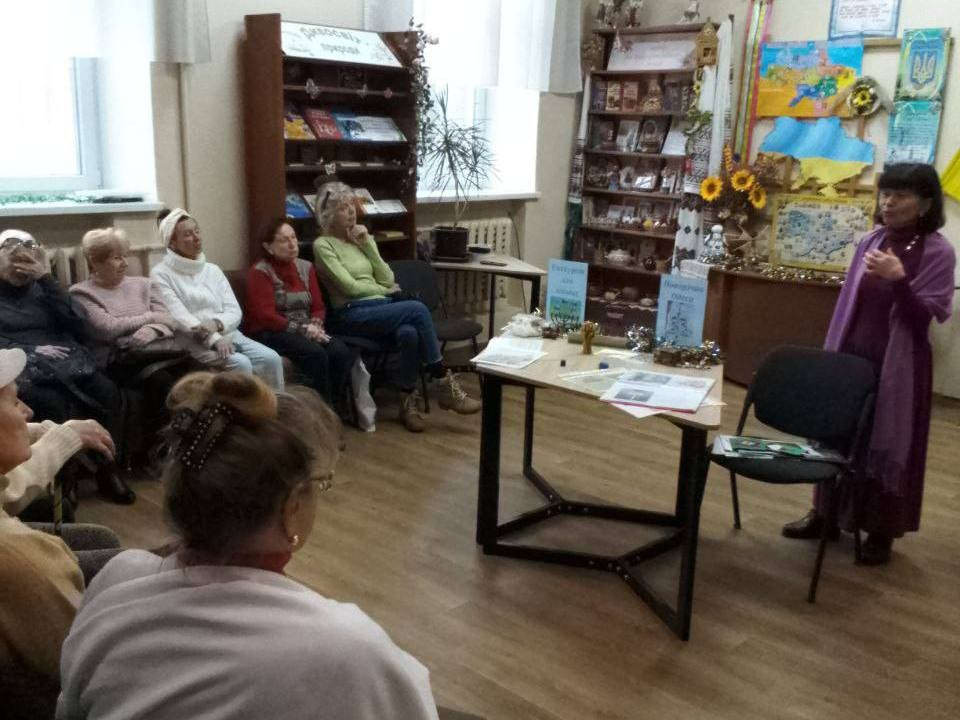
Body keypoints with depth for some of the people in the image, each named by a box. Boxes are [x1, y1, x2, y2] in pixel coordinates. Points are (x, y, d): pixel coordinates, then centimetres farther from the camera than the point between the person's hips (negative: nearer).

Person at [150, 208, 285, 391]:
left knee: (271, 358, -20)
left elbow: (234, 311, 8)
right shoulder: (161, 274, 1)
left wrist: (216, 323, -15)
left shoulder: (213, 270, 16)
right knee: (240, 363, -30)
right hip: (193, 342, -5)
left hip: (227, 334, 5)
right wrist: (213, 339, -22)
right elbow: (179, 317, -11)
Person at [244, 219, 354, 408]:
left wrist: (315, 326, -10)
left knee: (342, 353, -22)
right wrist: (302, 329, -19)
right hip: (270, 333, -6)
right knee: (315, 354, -32)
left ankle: (333, 404, -11)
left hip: (306, 331, 6)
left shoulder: (306, 267, 14)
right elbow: (265, 316, -14)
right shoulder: (260, 272, -5)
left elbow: (318, 307, 13)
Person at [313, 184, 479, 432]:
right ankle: (446, 385, -21)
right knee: (417, 309, -29)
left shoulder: (362, 237, 18)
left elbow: (388, 279, 7)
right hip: (351, 315, -5)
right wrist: (383, 290, 4)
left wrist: (367, 244, 0)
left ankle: (408, 401, -20)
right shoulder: (322, 244, -2)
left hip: (380, 308, 6)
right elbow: (351, 286, -11)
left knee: (409, 333, -33)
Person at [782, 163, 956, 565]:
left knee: (888, 446, 5)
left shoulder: (938, 252, -10)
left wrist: (898, 278, -29)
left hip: (897, 367, -5)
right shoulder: (871, 242, 4)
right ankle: (824, 513, 29)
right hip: (851, 359, 5)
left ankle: (881, 531, 19)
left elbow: (925, 317, -15)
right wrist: (829, 355, 11)